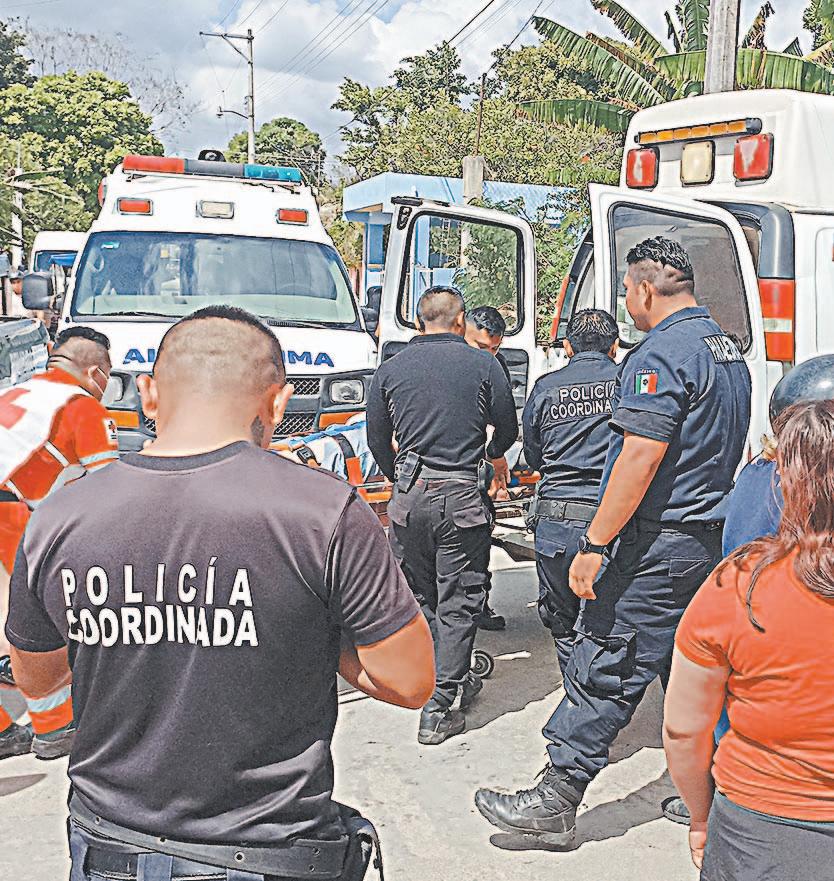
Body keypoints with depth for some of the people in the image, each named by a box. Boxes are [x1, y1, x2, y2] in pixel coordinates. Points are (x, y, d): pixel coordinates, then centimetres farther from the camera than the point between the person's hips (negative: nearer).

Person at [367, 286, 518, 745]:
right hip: (462, 496, -2)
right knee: (458, 603, 5)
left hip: (409, 497, 3)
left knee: (419, 599, 18)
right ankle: (438, 710, 7)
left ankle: (454, 682, 30)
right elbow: (508, 430, 7)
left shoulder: (390, 369, 5)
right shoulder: (483, 365, -1)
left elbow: (378, 441, 10)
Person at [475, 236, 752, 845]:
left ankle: (555, 801, 4)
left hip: (656, 544, -10)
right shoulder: (730, 352, 15)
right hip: (711, 540, 10)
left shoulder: (661, 354, -16)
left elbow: (641, 457, -24)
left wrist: (595, 545, -22)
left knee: (603, 669, -4)